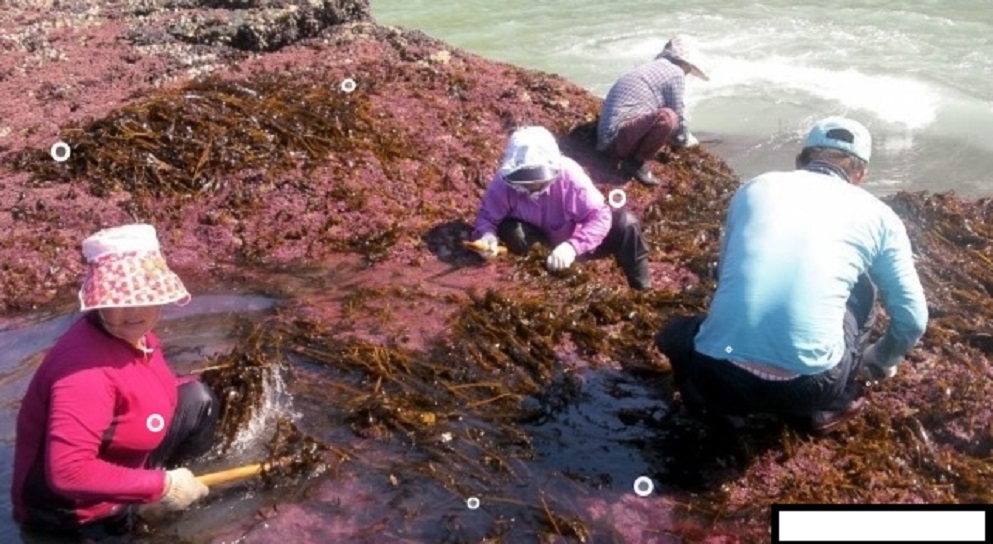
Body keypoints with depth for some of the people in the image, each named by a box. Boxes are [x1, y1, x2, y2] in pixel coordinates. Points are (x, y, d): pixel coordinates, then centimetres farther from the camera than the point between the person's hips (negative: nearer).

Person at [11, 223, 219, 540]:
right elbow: (67, 473, -36)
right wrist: (161, 486, -27)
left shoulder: (132, 334, -8)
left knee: (197, 400, 3)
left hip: (112, 468, 8)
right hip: (66, 507, -8)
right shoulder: (88, 371, -33)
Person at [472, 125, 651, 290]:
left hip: (577, 236, 0)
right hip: (543, 239, 1)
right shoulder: (503, 182, -27)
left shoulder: (568, 174, -32)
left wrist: (573, 246, -50)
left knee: (625, 223, -25)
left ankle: (642, 289, -5)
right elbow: (487, 216, -14)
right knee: (510, 230, -32)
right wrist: (487, 234, -40)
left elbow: (600, 216, -34)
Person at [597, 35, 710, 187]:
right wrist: (685, 139, 18)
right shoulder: (675, 73, -3)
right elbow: (678, 115, -1)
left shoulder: (650, 67, 25)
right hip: (619, 136, -10)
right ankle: (637, 162, -12)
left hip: (608, 138, 10)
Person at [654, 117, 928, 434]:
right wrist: (878, 362, 40)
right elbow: (912, 319, 18)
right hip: (807, 385, -2)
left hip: (717, 374, 2)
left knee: (677, 333, 38)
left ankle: (707, 390, 10)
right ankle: (823, 406, 24)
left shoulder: (754, 187, 19)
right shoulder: (876, 214, 12)